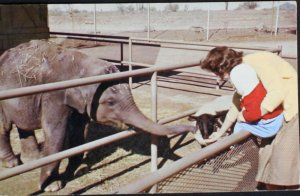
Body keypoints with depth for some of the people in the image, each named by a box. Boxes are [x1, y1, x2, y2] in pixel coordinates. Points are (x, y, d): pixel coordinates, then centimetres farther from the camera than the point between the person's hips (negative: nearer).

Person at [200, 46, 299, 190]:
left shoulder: (257, 63, -26)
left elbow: (277, 93, -35)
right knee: (268, 151, 11)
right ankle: (269, 186, 24)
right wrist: (220, 133, 18)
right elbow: (236, 104, 11)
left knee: (285, 155, -6)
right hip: (280, 112, 8)